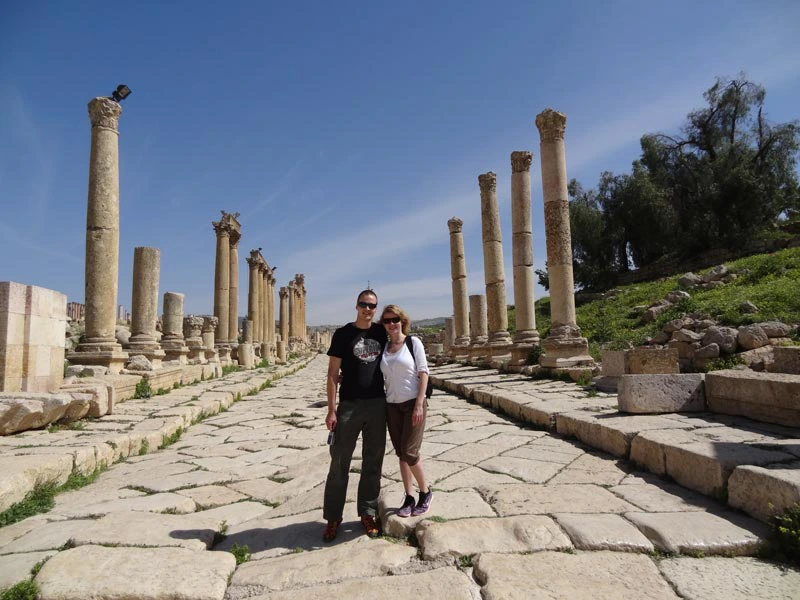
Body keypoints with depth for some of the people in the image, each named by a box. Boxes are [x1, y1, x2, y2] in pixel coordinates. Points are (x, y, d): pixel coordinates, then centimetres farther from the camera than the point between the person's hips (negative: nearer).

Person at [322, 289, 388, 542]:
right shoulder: (342, 334, -3)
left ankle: (368, 513, 25)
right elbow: (332, 374, -4)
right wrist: (331, 410, -10)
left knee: (373, 462, 11)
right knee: (339, 463, 4)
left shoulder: (382, 332, 7)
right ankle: (333, 517, 18)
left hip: (377, 405, 3)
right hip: (349, 406, -3)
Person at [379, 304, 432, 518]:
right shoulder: (383, 347, 8)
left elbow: (423, 373, -8)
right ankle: (409, 498, 21)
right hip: (392, 405, 4)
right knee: (400, 454, 8)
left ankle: (425, 492, 16)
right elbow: (382, 377, 11)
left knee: (409, 452, -6)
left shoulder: (413, 342, -4)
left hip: (413, 403, -4)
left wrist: (419, 404, -15)